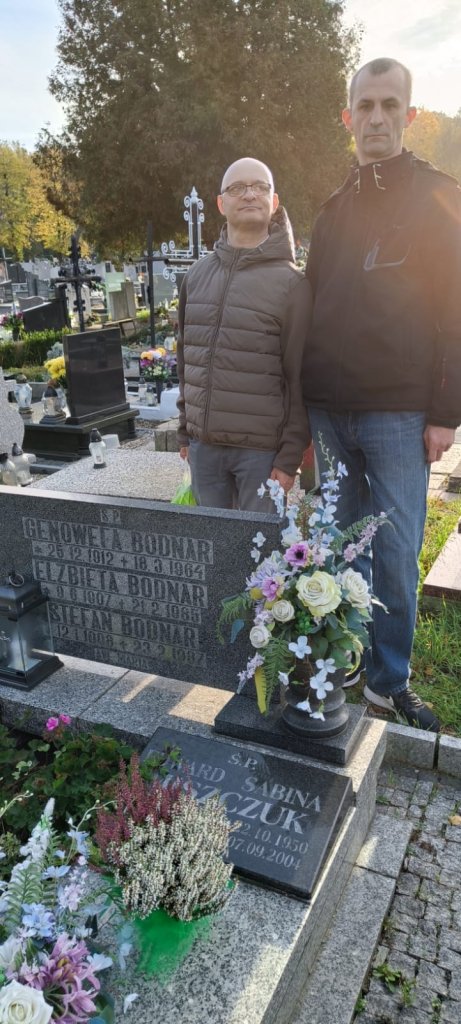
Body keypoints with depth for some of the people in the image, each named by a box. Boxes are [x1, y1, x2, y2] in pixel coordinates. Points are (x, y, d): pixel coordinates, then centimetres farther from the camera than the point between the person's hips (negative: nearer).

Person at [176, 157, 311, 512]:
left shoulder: (291, 282, -5)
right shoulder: (197, 275, 11)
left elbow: (299, 379, -8)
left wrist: (290, 456, -10)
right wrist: (185, 432, 14)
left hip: (261, 449, -4)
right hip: (203, 445, 5)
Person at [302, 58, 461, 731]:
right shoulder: (333, 210, 16)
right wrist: (302, 409, 12)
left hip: (399, 415, -4)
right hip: (328, 411, 4)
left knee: (396, 555, 0)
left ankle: (389, 682, 16)